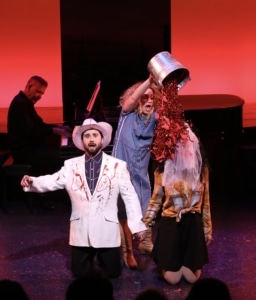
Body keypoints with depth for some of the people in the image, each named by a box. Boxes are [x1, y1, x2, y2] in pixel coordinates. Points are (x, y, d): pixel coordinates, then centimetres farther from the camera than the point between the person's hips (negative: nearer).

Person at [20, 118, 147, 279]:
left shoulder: (118, 166, -3)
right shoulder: (71, 165, 2)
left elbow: (130, 196, -3)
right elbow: (52, 181, -8)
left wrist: (137, 225, -6)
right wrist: (32, 182, -28)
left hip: (107, 230, -1)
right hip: (81, 231, 1)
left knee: (113, 272, 7)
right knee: (80, 273, 10)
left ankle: (102, 256, 39)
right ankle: (91, 255, 42)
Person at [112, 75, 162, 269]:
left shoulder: (153, 118, 4)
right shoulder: (127, 113, -2)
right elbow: (133, 98, -21)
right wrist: (149, 80, -32)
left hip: (141, 173, 3)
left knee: (145, 209, 10)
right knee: (125, 211, 0)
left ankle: (146, 244, 32)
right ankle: (128, 252, 11)